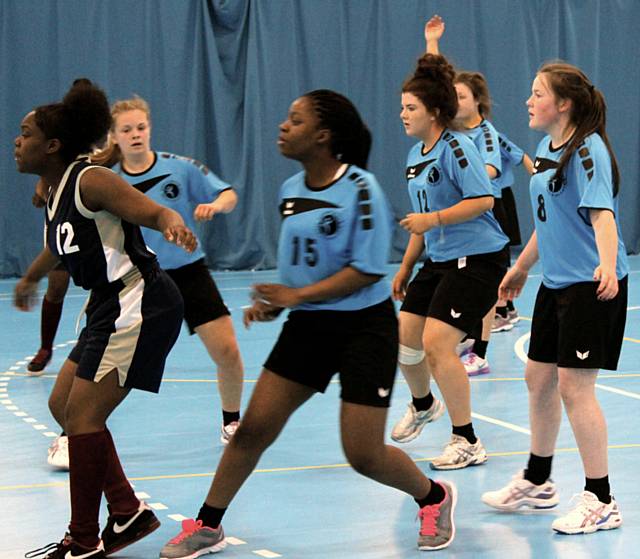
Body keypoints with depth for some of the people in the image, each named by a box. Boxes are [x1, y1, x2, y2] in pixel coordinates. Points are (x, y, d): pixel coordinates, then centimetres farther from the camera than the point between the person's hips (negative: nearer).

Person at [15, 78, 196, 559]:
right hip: (110, 306, 10)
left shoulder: (90, 181, -17)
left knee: (83, 416, -9)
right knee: (65, 405, 12)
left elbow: (156, 212, -24)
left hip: (140, 305, -10)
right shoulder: (55, 193, 10)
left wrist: (175, 226, -46)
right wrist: (30, 279, 47)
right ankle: (128, 513, 18)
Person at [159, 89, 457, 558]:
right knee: (253, 428, 1)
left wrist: (298, 295, -22)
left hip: (364, 326, -6)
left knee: (364, 455, -3)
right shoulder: (291, 190, 4)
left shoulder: (360, 188, -18)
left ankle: (434, 498, 25)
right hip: (308, 325, 6)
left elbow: (367, 270, -21)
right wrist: (273, 304, 1)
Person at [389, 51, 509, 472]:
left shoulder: (456, 147, -15)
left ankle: (468, 443, -5)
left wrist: (435, 219, -27)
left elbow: (484, 200, -23)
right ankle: (423, 405, 42)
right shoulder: (416, 155, 13)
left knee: (436, 343, -16)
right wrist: (406, 267, 24)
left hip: (478, 259, -9)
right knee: (405, 339, 10)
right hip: (440, 261, 9)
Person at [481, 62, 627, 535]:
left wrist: (607, 265, -44)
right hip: (557, 283, 9)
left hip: (592, 286, -9)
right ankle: (538, 482, 32)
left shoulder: (587, 150, -16)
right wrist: (521, 268, 32)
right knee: (538, 377, 15)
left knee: (574, 386, -9)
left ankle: (601, 502, 0)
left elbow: (602, 213, -28)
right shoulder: (546, 149, 11)